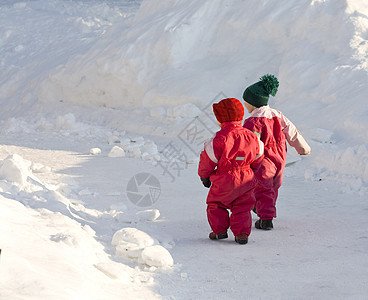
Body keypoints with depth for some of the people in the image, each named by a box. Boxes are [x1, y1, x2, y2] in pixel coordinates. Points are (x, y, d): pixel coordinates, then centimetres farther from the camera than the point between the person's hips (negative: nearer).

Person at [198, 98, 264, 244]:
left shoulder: (219, 139, -18)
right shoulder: (251, 137, -3)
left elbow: (208, 160, -9)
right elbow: (258, 158, 10)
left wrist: (204, 175, 8)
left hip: (223, 182, -4)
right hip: (246, 180, 4)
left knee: (216, 204, 18)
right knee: (242, 207, 15)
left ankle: (219, 229, 18)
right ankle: (242, 233, 8)